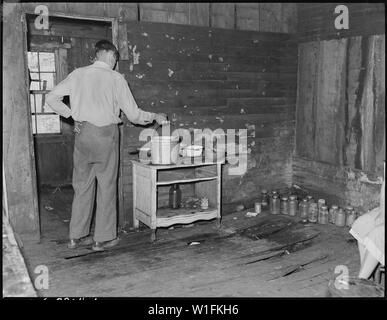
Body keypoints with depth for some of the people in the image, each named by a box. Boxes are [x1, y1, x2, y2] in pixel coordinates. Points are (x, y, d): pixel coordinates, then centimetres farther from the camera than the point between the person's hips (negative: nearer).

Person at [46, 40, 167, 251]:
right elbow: (133, 115, -3)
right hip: (105, 134, -4)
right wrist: (155, 117, 12)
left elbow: (51, 98, 4)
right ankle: (103, 238, 13)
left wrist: (72, 115, 12)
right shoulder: (116, 79, -5)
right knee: (107, 186, 6)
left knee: (82, 185, 13)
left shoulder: (78, 74, 6)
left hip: (82, 133, 4)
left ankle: (76, 236, 21)